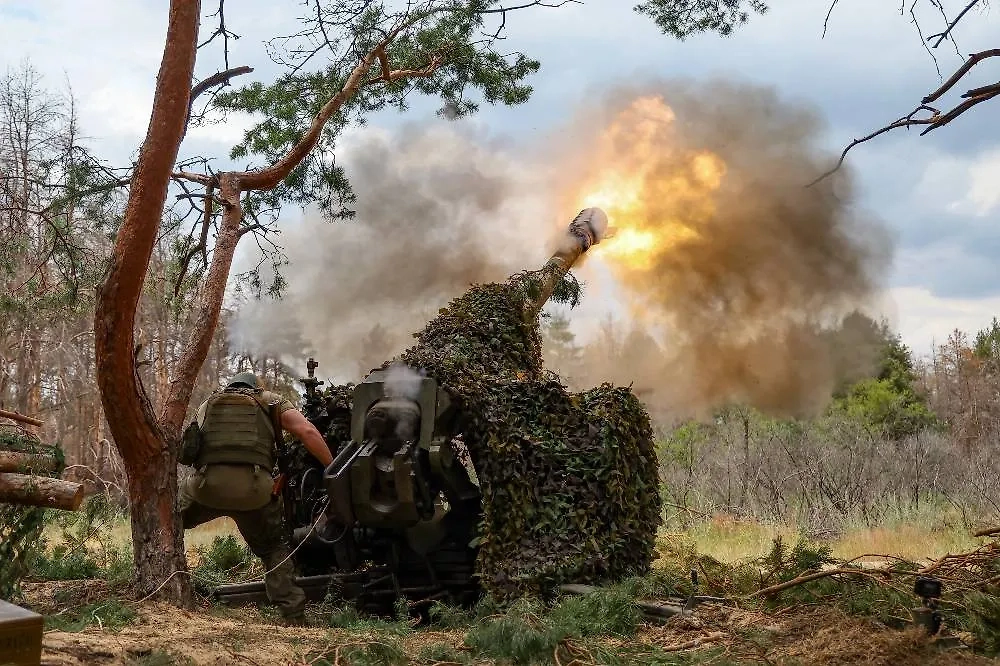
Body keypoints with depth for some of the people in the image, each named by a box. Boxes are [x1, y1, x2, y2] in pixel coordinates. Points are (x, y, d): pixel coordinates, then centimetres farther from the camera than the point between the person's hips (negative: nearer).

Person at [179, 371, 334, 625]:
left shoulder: (207, 404, 31)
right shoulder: (270, 401, 24)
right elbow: (307, 432, 9)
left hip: (206, 484, 1)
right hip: (254, 487, -1)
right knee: (274, 549, 19)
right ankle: (294, 616, 13)